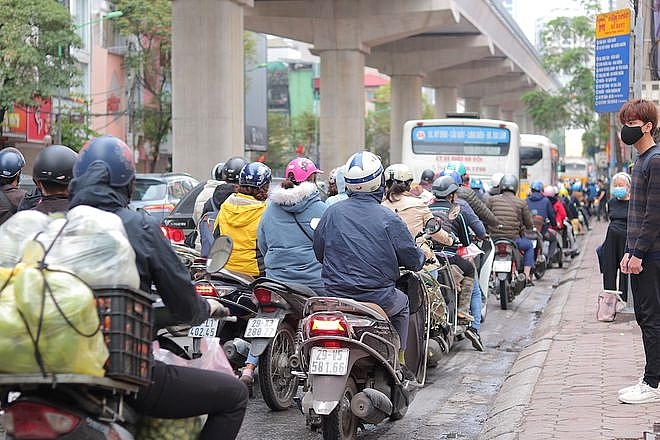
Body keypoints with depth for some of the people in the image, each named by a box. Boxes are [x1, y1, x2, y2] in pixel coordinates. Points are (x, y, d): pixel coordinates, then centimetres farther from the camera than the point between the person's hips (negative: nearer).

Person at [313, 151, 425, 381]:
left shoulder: (331, 213, -1)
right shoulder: (389, 219, -11)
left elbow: (318, 252, 9)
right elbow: (413, 260, -5)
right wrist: (422, 255, 19)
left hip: (334, 295, 3)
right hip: (378, 299, -3)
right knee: (402, 303, 29)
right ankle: (398, 363, 27)